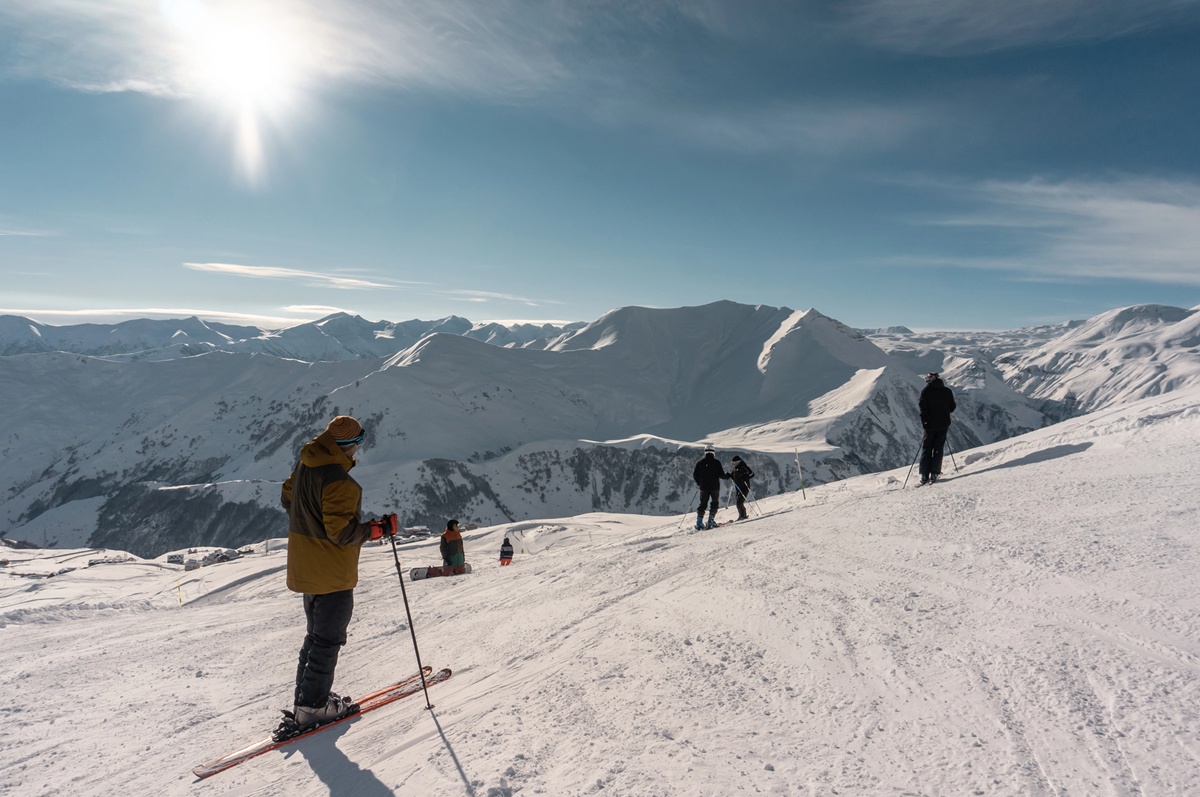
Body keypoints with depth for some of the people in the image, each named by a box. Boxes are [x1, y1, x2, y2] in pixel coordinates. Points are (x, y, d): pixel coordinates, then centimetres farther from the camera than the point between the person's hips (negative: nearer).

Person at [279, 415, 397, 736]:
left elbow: (287, 498, 16)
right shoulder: (339, 482, -28)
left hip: (305, 568, 9)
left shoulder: (304, 465, 1)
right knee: (327, 641, 6)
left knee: (316, 635, 23)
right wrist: (380, 528, -18)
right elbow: (343, 533, -27)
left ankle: (308, 695, 32)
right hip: (332, 573, -9)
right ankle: (311, 708, 15)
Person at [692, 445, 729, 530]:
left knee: (703, 504, 10)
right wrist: (727, 476, 12)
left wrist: (699, 483, 20)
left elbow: (695, 475, 3)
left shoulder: (700, 463, 2)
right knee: (715, 503, 12)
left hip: (703, 487, 3)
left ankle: (699, 523, 3)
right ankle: (710, 521, 2)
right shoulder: (716, 462, -6)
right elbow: (721, 474, -9)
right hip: (714, 487, -3)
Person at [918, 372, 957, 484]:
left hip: (931, 424, -3)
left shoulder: (926, 391, -6)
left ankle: (924, 476, -3)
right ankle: (934, 474, 3)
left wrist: (924, 421, -5)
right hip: (944, 424, 3)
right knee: (938, 448, 9)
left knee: (926, 448, 3)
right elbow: (952, 408, 8)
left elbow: (923, 408, -12)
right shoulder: (947, 391, 3)